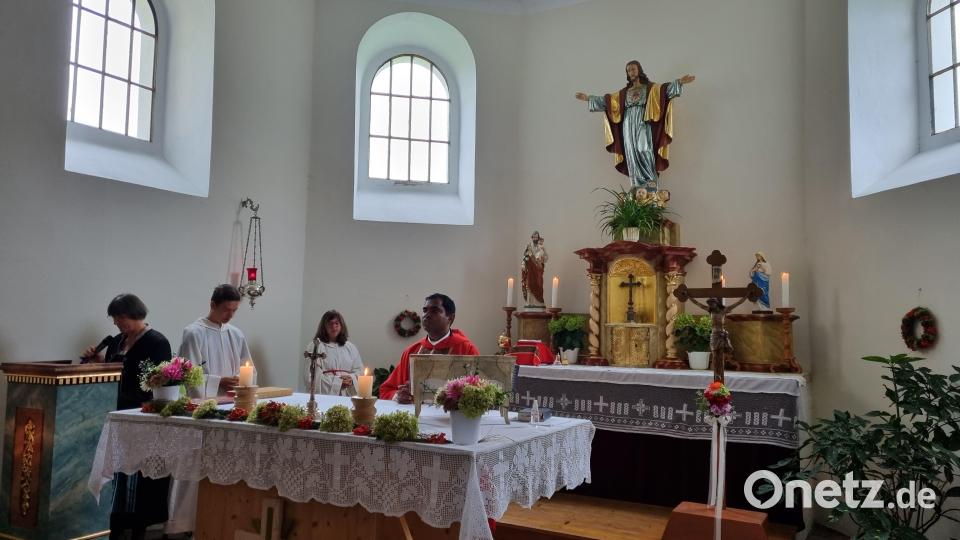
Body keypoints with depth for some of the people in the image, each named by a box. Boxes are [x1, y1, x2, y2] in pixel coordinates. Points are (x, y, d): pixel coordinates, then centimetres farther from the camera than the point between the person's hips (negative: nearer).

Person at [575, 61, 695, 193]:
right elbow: (607, 100, 20)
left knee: (645, 157, -13)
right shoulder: (624, 92, 20)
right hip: (628, 128, 4)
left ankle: (652, 193, -15)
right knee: (632, 158, 0)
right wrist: (588, 98, 16)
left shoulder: (651, 88, 9)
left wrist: (679, 82, -22)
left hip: (643, 126, -4)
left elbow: (665, 90, -6)